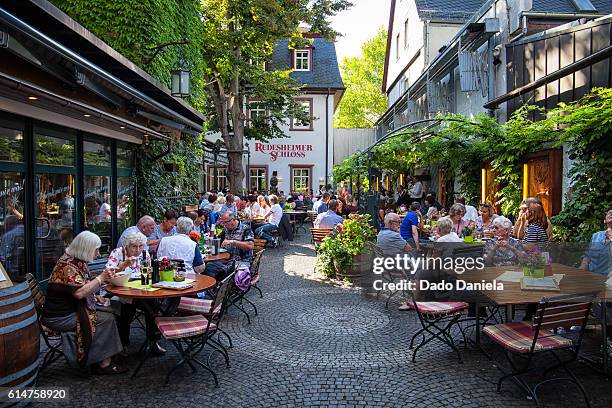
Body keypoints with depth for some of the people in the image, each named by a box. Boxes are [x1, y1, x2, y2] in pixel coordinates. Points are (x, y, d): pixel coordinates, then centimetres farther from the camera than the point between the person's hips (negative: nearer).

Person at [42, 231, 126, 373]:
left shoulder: (77, 262, 11)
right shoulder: (67, 265, -20)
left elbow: (84, 288, 23)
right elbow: (79, 292, -30)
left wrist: (95, 297, 7)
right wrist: (100, 279, -21)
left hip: (72, 310, 10)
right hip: (60, 317, -10)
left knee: (110, 314, -2)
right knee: (106, 319, -16)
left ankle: (105, 361, -1)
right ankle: (104, 364, -8)